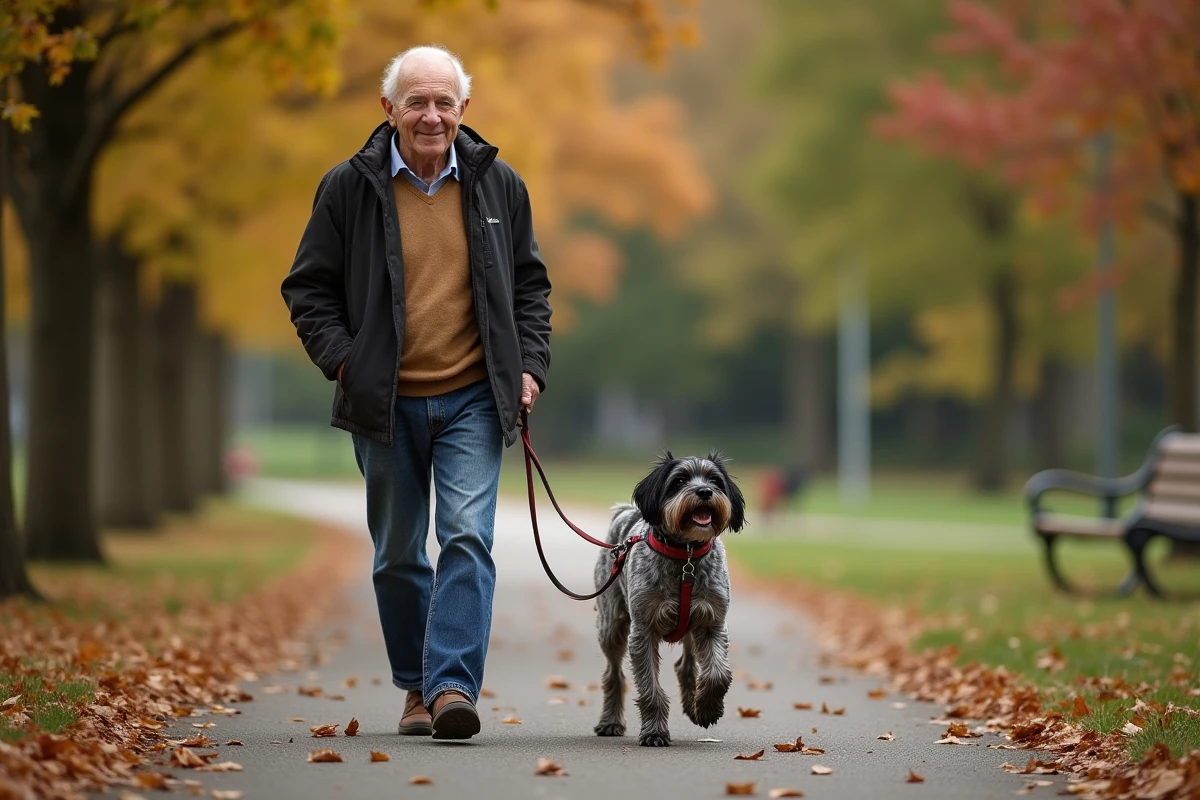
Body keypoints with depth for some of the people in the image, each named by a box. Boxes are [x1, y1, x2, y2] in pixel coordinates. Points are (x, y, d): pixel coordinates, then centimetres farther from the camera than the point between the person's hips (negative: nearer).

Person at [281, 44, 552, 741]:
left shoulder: (499, 185, 5)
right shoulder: (349, 187, -1)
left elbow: (530, 286, 14)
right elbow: (309, 289, 4)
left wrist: (530, 366, 2)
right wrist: (342, 361, -9)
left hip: (473, 399, 0)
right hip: (386, 404, 0)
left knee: (468, 537, -15)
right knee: (399, 554, 9)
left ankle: (453, 685, -19)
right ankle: (416, 688, 23)